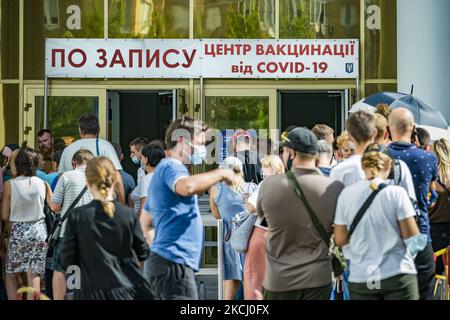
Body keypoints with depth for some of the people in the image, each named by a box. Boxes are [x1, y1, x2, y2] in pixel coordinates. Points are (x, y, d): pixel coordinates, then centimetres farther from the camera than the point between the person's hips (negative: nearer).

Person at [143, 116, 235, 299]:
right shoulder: (171, 166, -8)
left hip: (163, 261, 11)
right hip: (174, 262, -11)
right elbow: (188, 186, -33)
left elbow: (145, 221, 29)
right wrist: (220, 174, -19)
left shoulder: (166, 169, 23)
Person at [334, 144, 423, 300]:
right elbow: (412, 237, -7)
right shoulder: (396, 192, -8)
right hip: (398, 275, -2)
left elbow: (340, 240, 3)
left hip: (361, 278, 2)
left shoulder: (346, 194, -1)